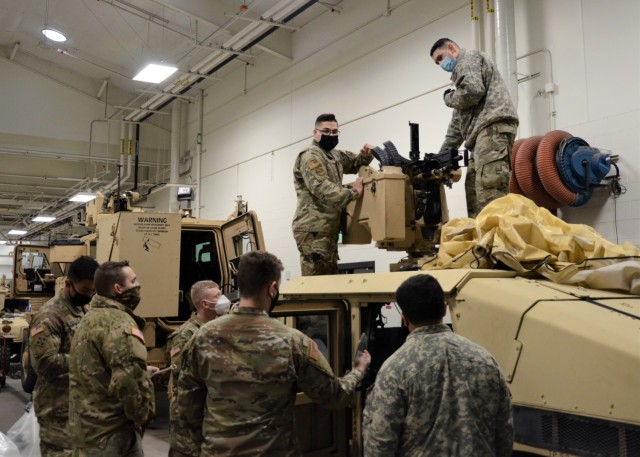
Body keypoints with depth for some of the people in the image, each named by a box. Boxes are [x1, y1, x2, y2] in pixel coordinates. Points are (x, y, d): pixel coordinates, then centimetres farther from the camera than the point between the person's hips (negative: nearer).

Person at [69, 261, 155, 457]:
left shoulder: (90, 317, 13)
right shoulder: (119, 322, -20)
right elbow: (128, 380, -29)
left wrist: (142, 371, 15)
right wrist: (143, 415, -13)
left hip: (85, 422, 10)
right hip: (111, 428, -10)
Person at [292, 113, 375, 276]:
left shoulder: (335, 155, 21)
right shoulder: (310, 156, -9)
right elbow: (322, 189, -21)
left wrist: (365, 155, 8)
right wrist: (353, 192, -15)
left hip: (328, 229, 10)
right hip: (314, 229, -10)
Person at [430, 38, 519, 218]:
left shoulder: (469, 58, 8)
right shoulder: (463, 69, 37)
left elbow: (472, 92, -14)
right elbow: (458, 122, 34)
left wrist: (448, 98, 7)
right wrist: (442, 155, 27)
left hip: (492, 127, -11)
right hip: (484, 132, 11)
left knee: (490, 195, -22)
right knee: (474, 194, 4)